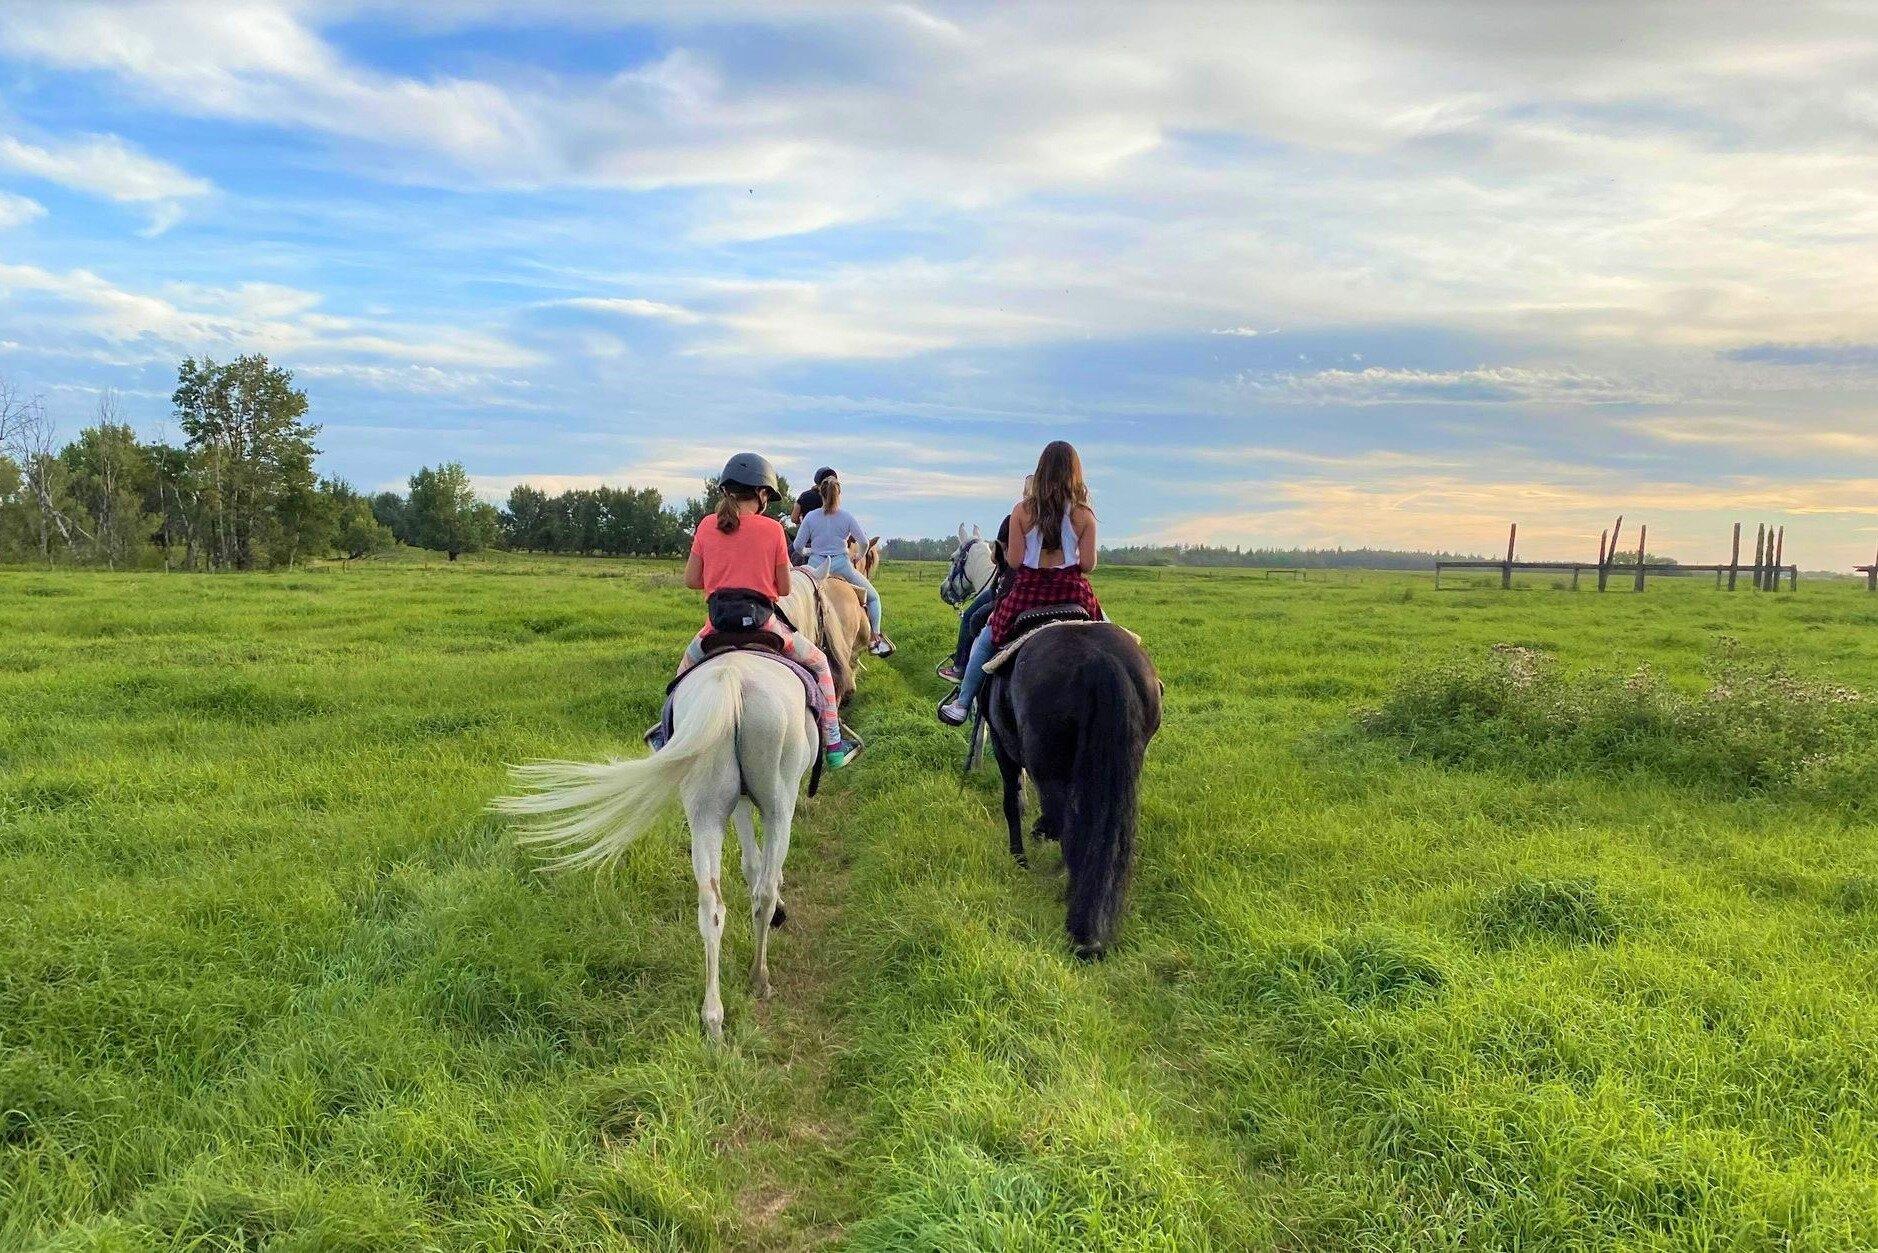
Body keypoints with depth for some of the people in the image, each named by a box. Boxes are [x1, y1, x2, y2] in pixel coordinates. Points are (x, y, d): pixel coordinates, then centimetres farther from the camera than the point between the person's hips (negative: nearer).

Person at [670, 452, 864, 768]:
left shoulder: (707, 526, 4)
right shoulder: (772, 529, -2)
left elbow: (690, 580, 6)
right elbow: (784, 588, 1)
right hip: (764, 621, -2)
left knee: (687, 667, 34)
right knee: (819, 664, 19)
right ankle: (833, 747, 17)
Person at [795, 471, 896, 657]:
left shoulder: (810, 517, -3)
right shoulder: (847, 517, -6)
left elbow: (797, 546, -1)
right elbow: (864, 542, -1)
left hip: (815, 566, 1)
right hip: (841, 565, -1)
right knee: (873, 597, 16)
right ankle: (875, 638, 9)